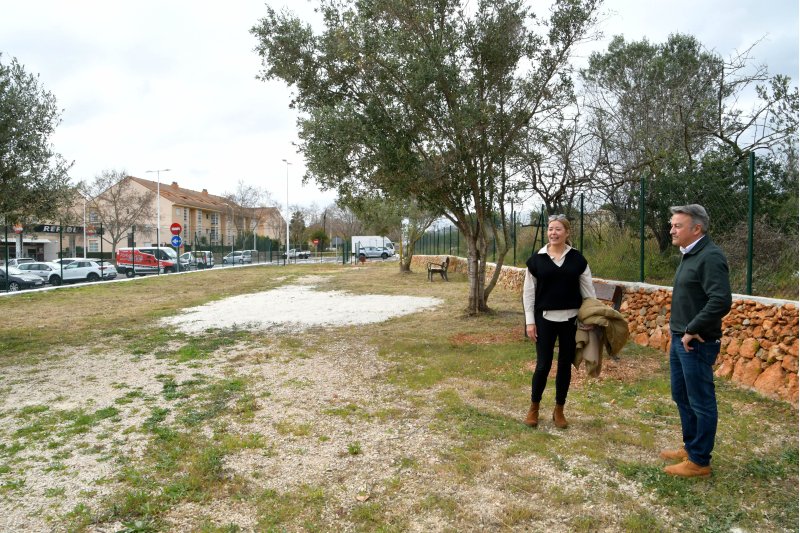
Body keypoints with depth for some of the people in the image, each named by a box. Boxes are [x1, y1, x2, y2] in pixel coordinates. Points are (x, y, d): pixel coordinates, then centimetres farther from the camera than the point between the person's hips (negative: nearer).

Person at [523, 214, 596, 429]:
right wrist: (530, 321, -4)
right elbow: (528, 292, 0)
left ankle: (559, 410, 24)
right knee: (543, 365, 1)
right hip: (545, 319, -1)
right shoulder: (536, 259, -2)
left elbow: (588, 289, 4)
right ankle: (534, 408, 20)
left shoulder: (577, 259, 0)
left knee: (565, 364, 9)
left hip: (571, 319, 1)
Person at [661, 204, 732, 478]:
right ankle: (690, 446, 36)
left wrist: (692, 331, -20)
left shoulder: (710, 257, -19)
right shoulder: (688, 255, 11)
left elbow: (720, 302, -28)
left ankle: (699, 461, 16)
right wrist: (680, 331, 10)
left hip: (696, 343, -10)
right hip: (679, 339, 10)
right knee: (681, 396, 20)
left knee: (700, 402, 4)